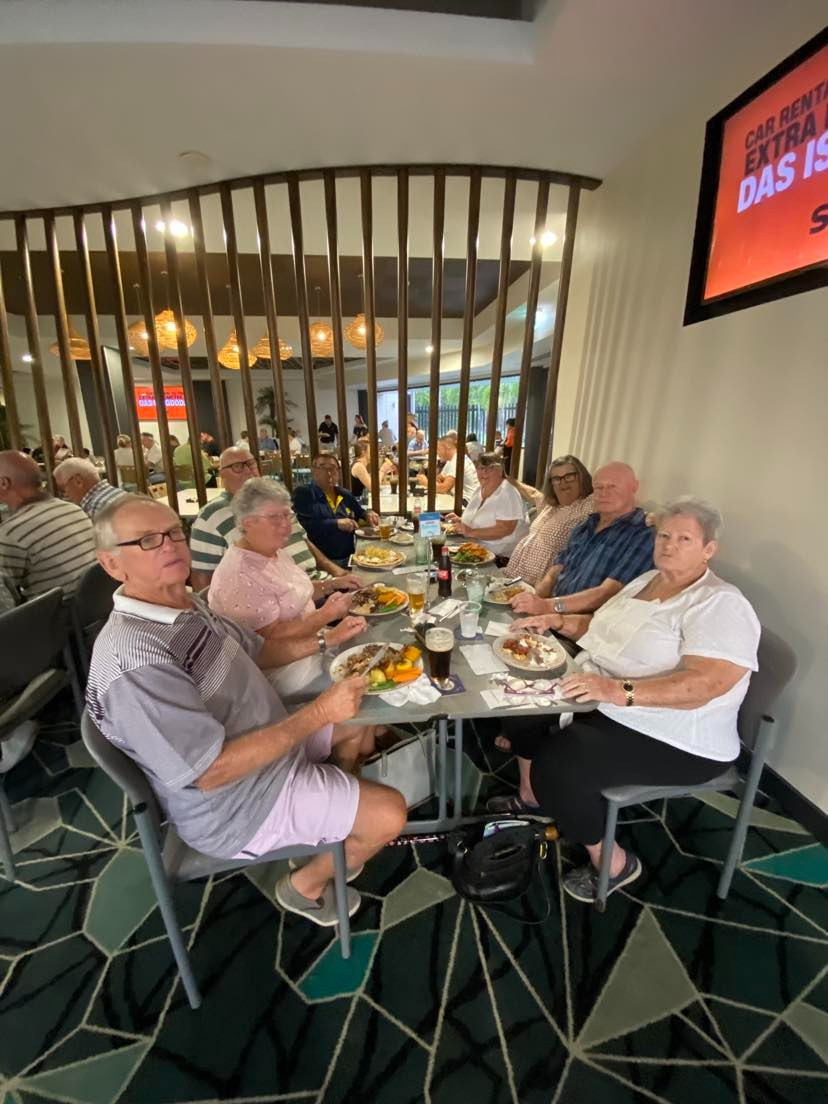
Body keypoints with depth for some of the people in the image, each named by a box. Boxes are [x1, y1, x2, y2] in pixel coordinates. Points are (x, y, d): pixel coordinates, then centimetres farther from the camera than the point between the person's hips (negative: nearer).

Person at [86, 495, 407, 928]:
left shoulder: (186, 604, -3)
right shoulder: (132, 659, -32)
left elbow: (256, 651, 10)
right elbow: (213, 772, -31)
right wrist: (319, 713, -30)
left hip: (270, 739, 9)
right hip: (234, 803, -9)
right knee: (390, 813, -9)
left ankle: (332, 815, 34)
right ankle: (307, 885, 18)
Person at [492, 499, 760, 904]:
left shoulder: (719, 605, -18)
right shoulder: (646, 581, 9)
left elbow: (705, 683, -32)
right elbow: (604, 628, 19)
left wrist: (619, 691, -42)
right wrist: (559, 621, 2)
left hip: (671, 742, -9)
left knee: (555, 764, -24)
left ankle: (614, 863, 5)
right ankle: (532, 798, 27)